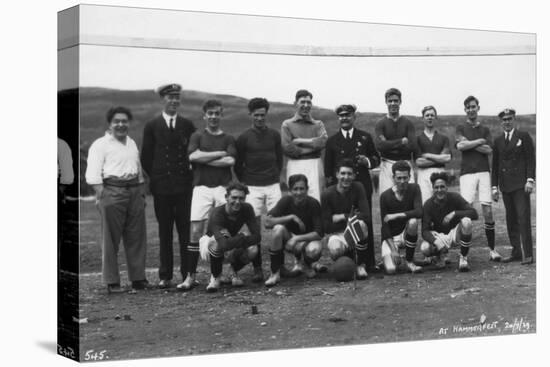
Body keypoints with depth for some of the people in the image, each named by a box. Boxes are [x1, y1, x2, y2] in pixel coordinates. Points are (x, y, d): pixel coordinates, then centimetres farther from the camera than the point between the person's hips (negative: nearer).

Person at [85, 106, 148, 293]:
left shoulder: (132, 143, 20)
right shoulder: (100, 145, -1)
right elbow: (93, 174, -8)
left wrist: (141, 193, 18)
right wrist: (101, 196, -16)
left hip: (134, 191, 6)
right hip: (112, 192, -6)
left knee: (137, 238, 6)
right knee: (111, 239, -2)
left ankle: (138, 278, 13)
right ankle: (112, 282, 2)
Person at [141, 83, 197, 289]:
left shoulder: (187, 125, 9)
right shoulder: (152, 127, 6)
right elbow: (145, 158, 7)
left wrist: (190, 175, 2)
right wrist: (156, 178, 2)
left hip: (185, 186, 1)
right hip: (162, 187, 0)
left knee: (187, 231, -1)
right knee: (164, 232, 3)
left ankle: (188, 274, 5)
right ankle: (165, 276, 7)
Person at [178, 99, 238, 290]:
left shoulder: (228, 139, 12)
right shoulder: (197, 136, 11)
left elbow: (230, 161, -6)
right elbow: (192, 156, -8)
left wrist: (204, 158, -6)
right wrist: (220, 153, -5)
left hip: (223, 187, 1)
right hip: (201, 187, -1)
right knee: (196, 231, -7)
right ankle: (190, 276, -4)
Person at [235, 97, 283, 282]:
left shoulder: (274, 135, 8)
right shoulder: (244, 138, 2)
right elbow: (237, 165, 8)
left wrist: (276, 176, 10)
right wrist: (245, 182, 4)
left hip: (273, 185, 2)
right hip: (252, 187, -2)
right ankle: (257, 268, 2)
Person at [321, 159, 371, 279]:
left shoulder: (358, 188, -8)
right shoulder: (328, 194, -9)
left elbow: (366, 216, -18)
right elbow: (326, 227, -10)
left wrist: (340, 217, -15)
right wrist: (349, 216, -13)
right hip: (336, 233, 0)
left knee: (361, 223, -34)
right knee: (335, 250, -35)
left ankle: (361, 265, -15)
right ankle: (349, 257, 7)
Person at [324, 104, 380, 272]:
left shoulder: (365, 137, 11)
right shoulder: (332, 141, 10)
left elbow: (376, 158, 16)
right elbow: (328, 168, 12)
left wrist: (367, 161, -5)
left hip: (363, 186, 0)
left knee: (366, 223, 0)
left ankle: (369, 262, 7)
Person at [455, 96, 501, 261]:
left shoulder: (485, 129, 16)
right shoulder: (461, 128, 11)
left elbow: (489, 150, 0)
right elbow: (460, 146, -8)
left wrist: (469, 143, -5)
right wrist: (480, 141, -2)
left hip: (483, 172, 2)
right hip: (467, 173, -2)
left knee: (488, 212, -3)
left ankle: (492, 249, 6)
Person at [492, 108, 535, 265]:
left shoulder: (524, 136, 3)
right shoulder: (498, 140, 14)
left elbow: (531, 159, -1)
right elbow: (495, 164, 15)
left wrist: (530, 180, -11)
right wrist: (495, 186, 10)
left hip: (521, 184, -4)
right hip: (506, 185, 4)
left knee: (523, 218, -9)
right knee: (511, 220, 5)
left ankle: (527, 254, -9)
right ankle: (516, 252, 10)